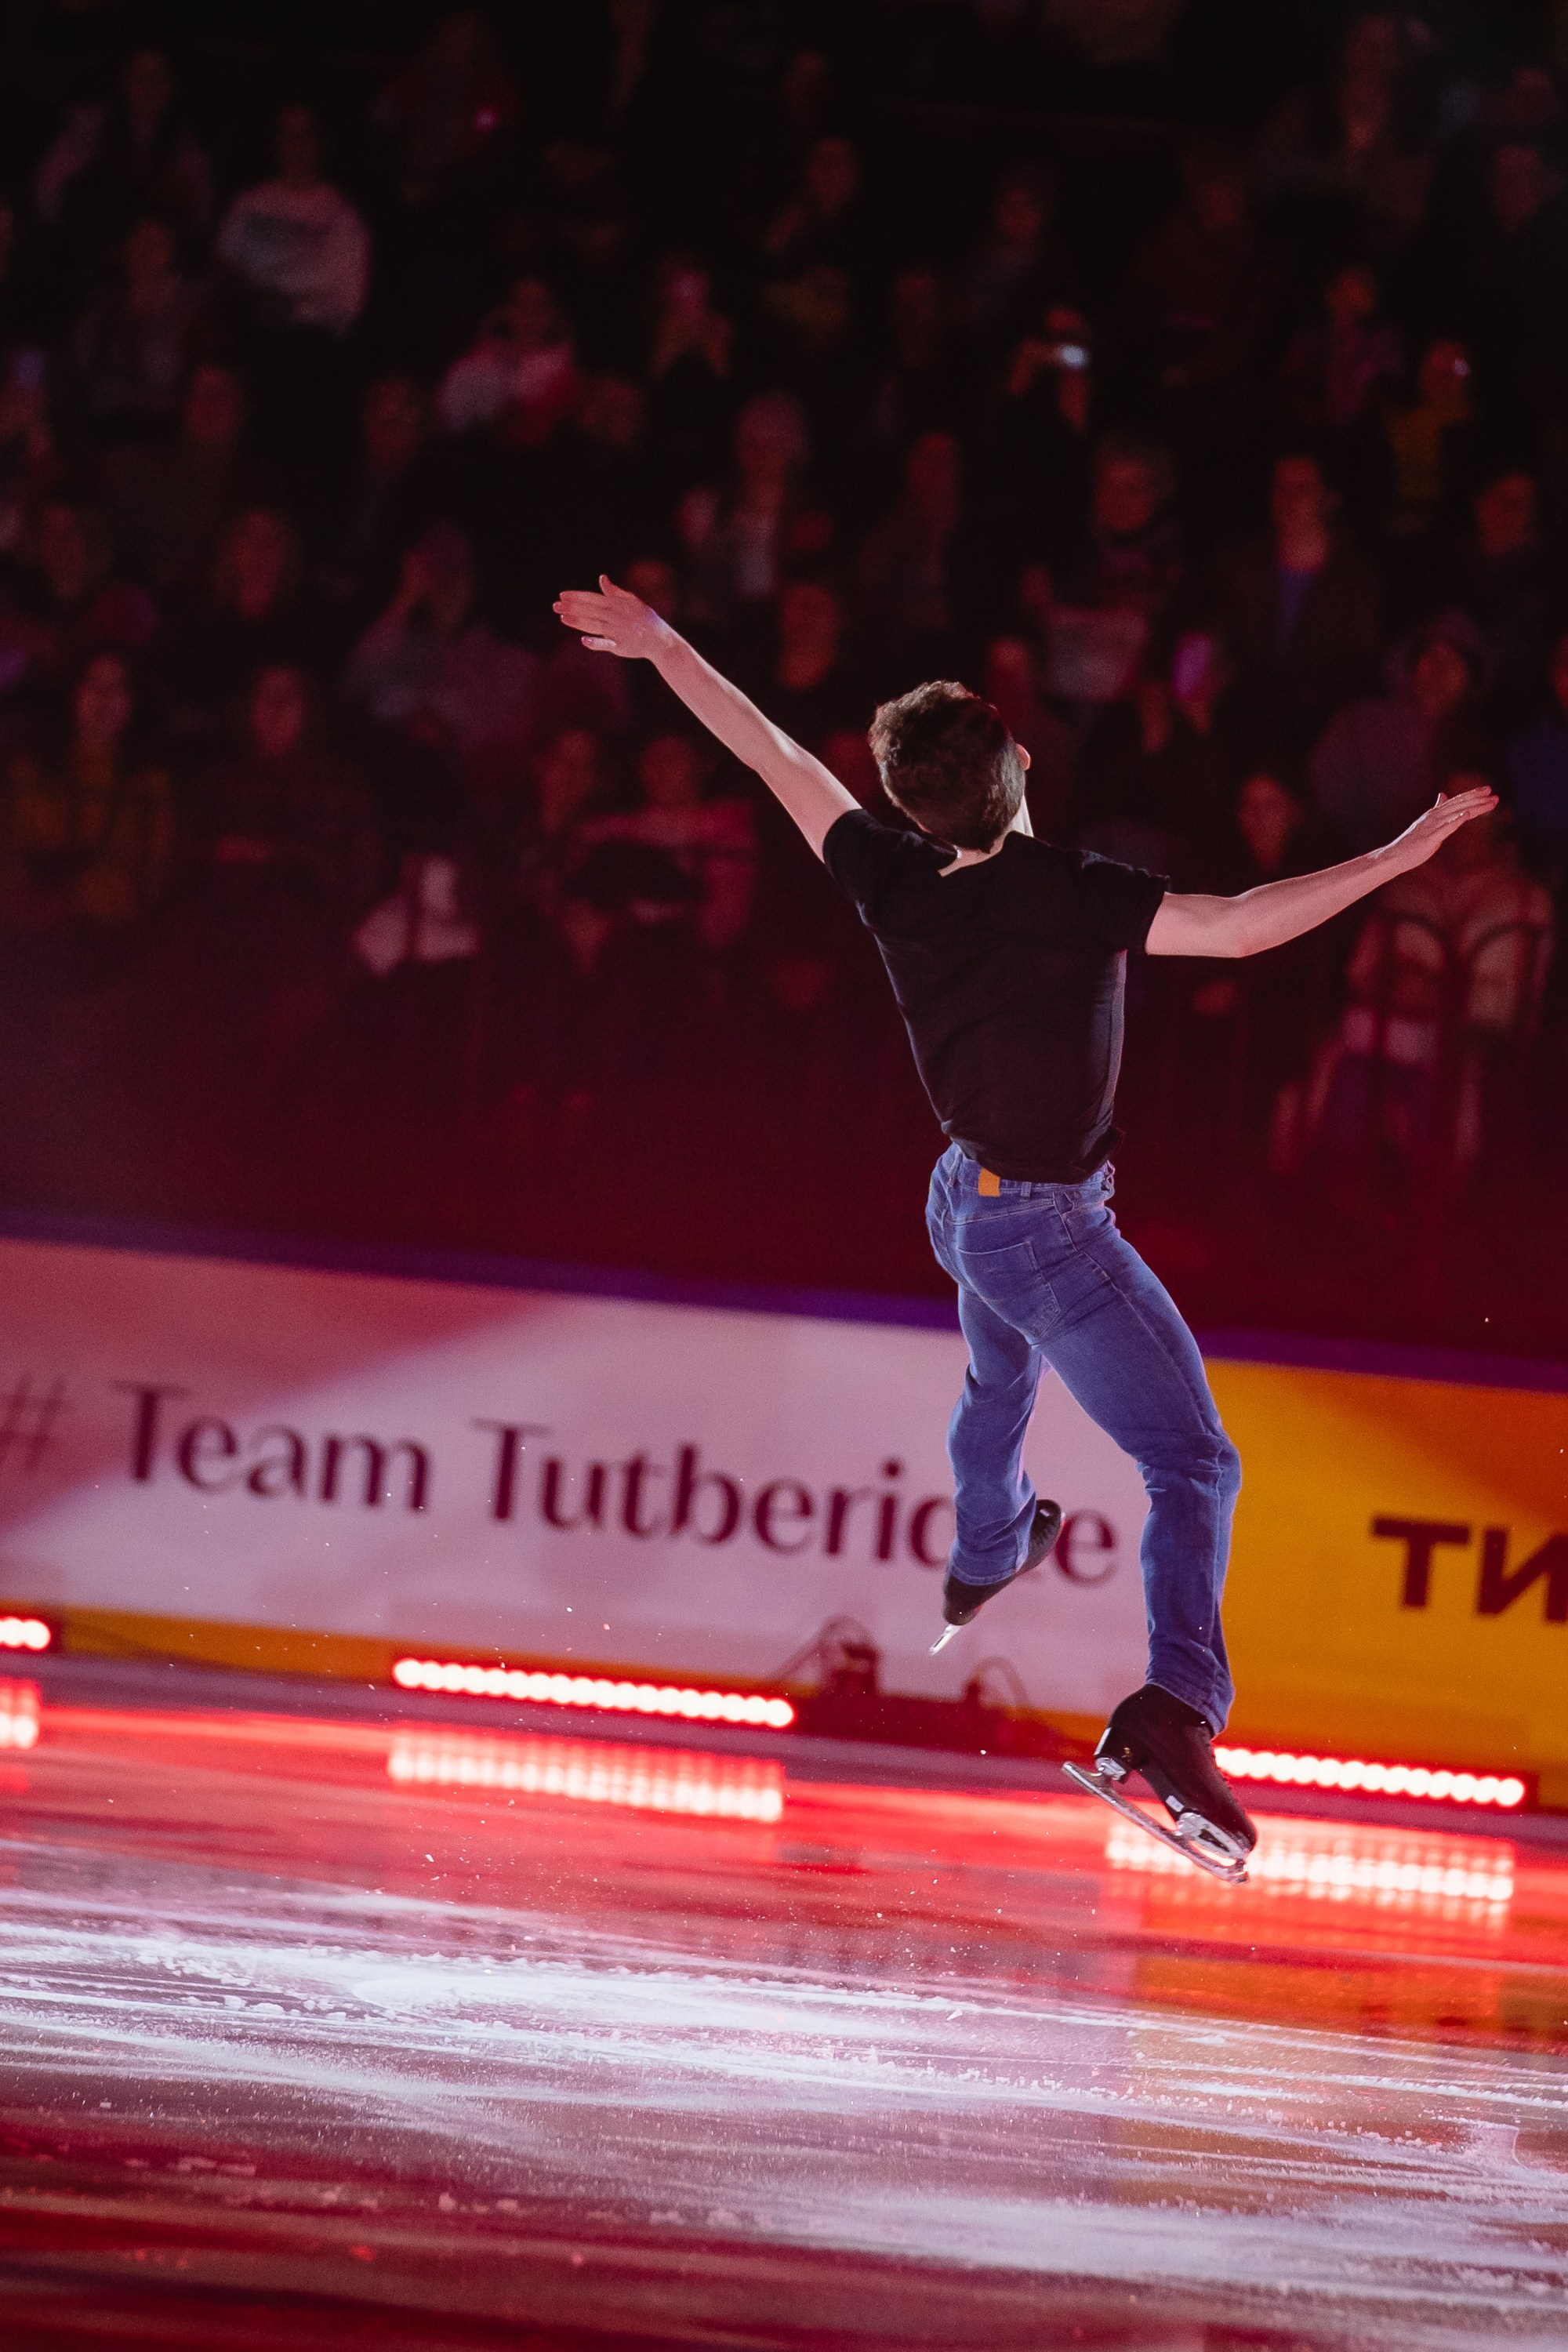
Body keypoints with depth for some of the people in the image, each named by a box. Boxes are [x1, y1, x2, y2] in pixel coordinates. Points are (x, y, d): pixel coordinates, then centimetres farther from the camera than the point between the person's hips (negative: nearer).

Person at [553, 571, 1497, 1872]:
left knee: (1001, 1375, 38)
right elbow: (1242, 928, -37)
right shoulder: (1067, 895, -27)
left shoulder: (896, 882, -9)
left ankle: (986, 1552, 64)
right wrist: (1400, 855, -35)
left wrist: (665, 648, 13)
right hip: (1049, 1228, -7)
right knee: (1193, 1462, -7)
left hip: (968, 1200, 7)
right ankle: (1175, 1706, -25)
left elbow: (774, 754, 2)